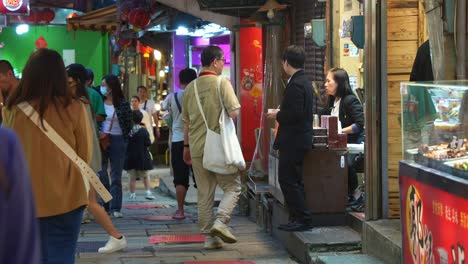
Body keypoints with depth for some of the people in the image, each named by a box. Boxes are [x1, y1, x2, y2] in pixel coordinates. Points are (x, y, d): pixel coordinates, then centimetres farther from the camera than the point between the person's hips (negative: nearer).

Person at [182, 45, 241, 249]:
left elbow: (186, 121, 14)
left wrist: (187, 146, 21)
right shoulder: (222, 83, -7)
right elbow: (234, 112, -16)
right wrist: (225, 120, 7)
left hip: (197, 147, 5)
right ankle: (220, 221, -14)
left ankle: (209, 237, 10)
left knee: (204, 194, 9)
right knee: (232, 187, 6)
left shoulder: (190, 87, 9)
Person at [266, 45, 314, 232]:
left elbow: (295, 114, -25)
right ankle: (298, 217, 19)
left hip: (293, 141, -10)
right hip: (299, 139, 10)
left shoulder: (295, 85, -18)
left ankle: (302, 219, -3)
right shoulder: (304, 82, 13)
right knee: (293, 180, 15)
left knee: (288, 180, -6)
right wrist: (281, 113, 14)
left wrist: (277, 115, -10)